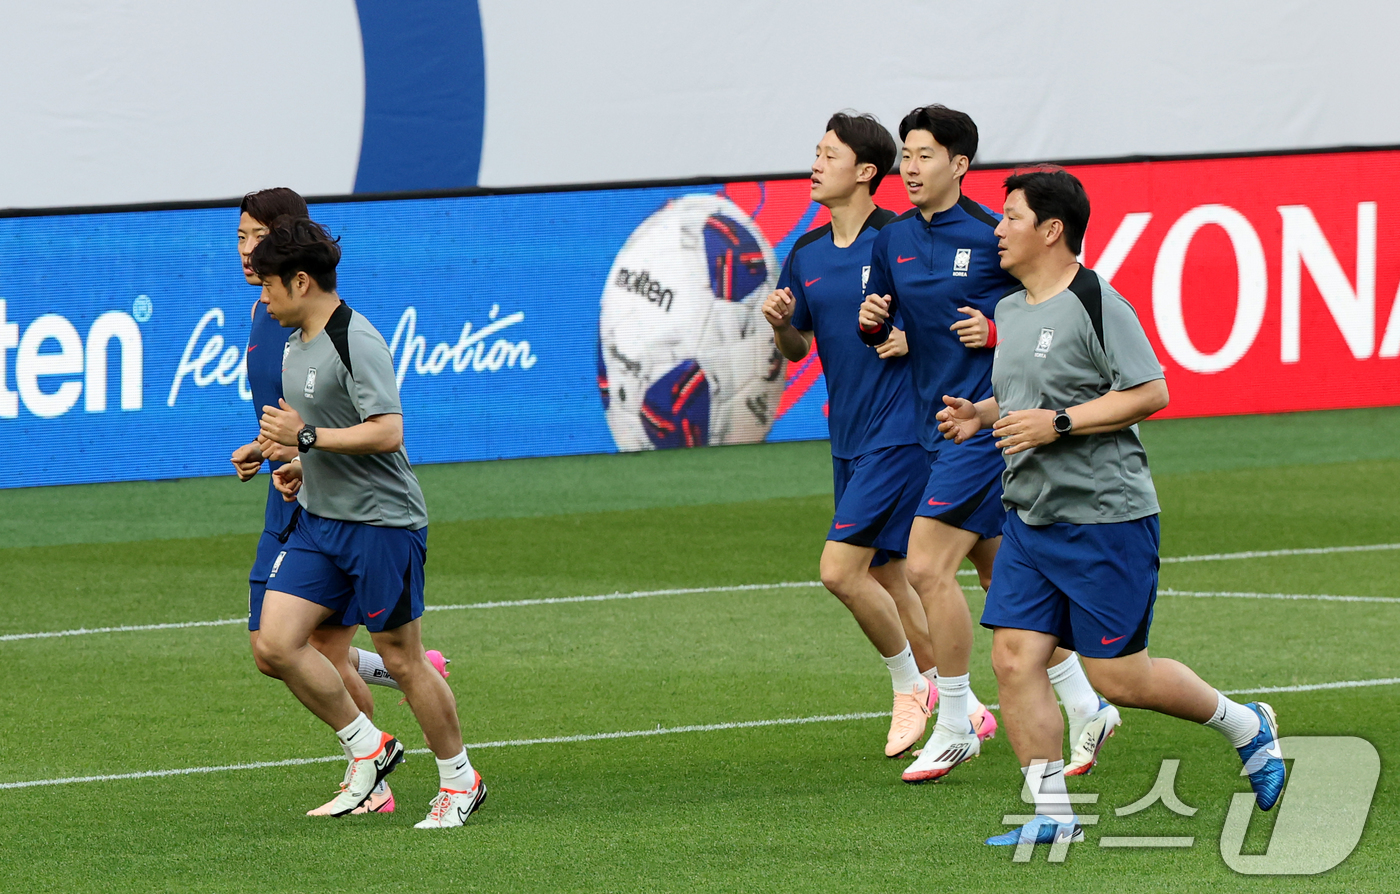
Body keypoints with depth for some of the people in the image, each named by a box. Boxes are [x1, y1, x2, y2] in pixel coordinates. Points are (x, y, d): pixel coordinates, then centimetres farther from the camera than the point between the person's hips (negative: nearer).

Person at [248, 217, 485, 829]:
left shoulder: (357, 344, -17)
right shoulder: (296, 346, 13)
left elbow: (386, 433, -24)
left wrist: (306, 437, -21)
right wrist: (300, 467, 11)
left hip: (381, 521, -9)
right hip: (319, 523, 9)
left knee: (402, 659, -1)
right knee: (276, 643, -4)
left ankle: (459, 779, 16)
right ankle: (368, 749, 10)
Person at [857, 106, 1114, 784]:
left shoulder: (993, 237, -10)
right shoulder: (892, 242, 9)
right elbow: (877, 333, 18)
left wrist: (998, 332, -18)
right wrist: (871, 322, -4)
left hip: (985, 424, -7)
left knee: (927, 567, -13)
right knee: (1003, 579, 11)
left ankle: (955, 726, -4)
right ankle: (1085, 709, 21)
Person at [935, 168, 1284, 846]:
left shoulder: (1095, 304, -13)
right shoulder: (1011, 311, 13)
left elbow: (1151, 394, -17)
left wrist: (1058, 423, -21)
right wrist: (981, 414, 9)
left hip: (1105, 517, -8)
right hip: (1030, 518, 8)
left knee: (1117, 677, -3)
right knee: (1013, 657, -4)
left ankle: (1245, 725, 21)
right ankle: (1052, 813, 1)